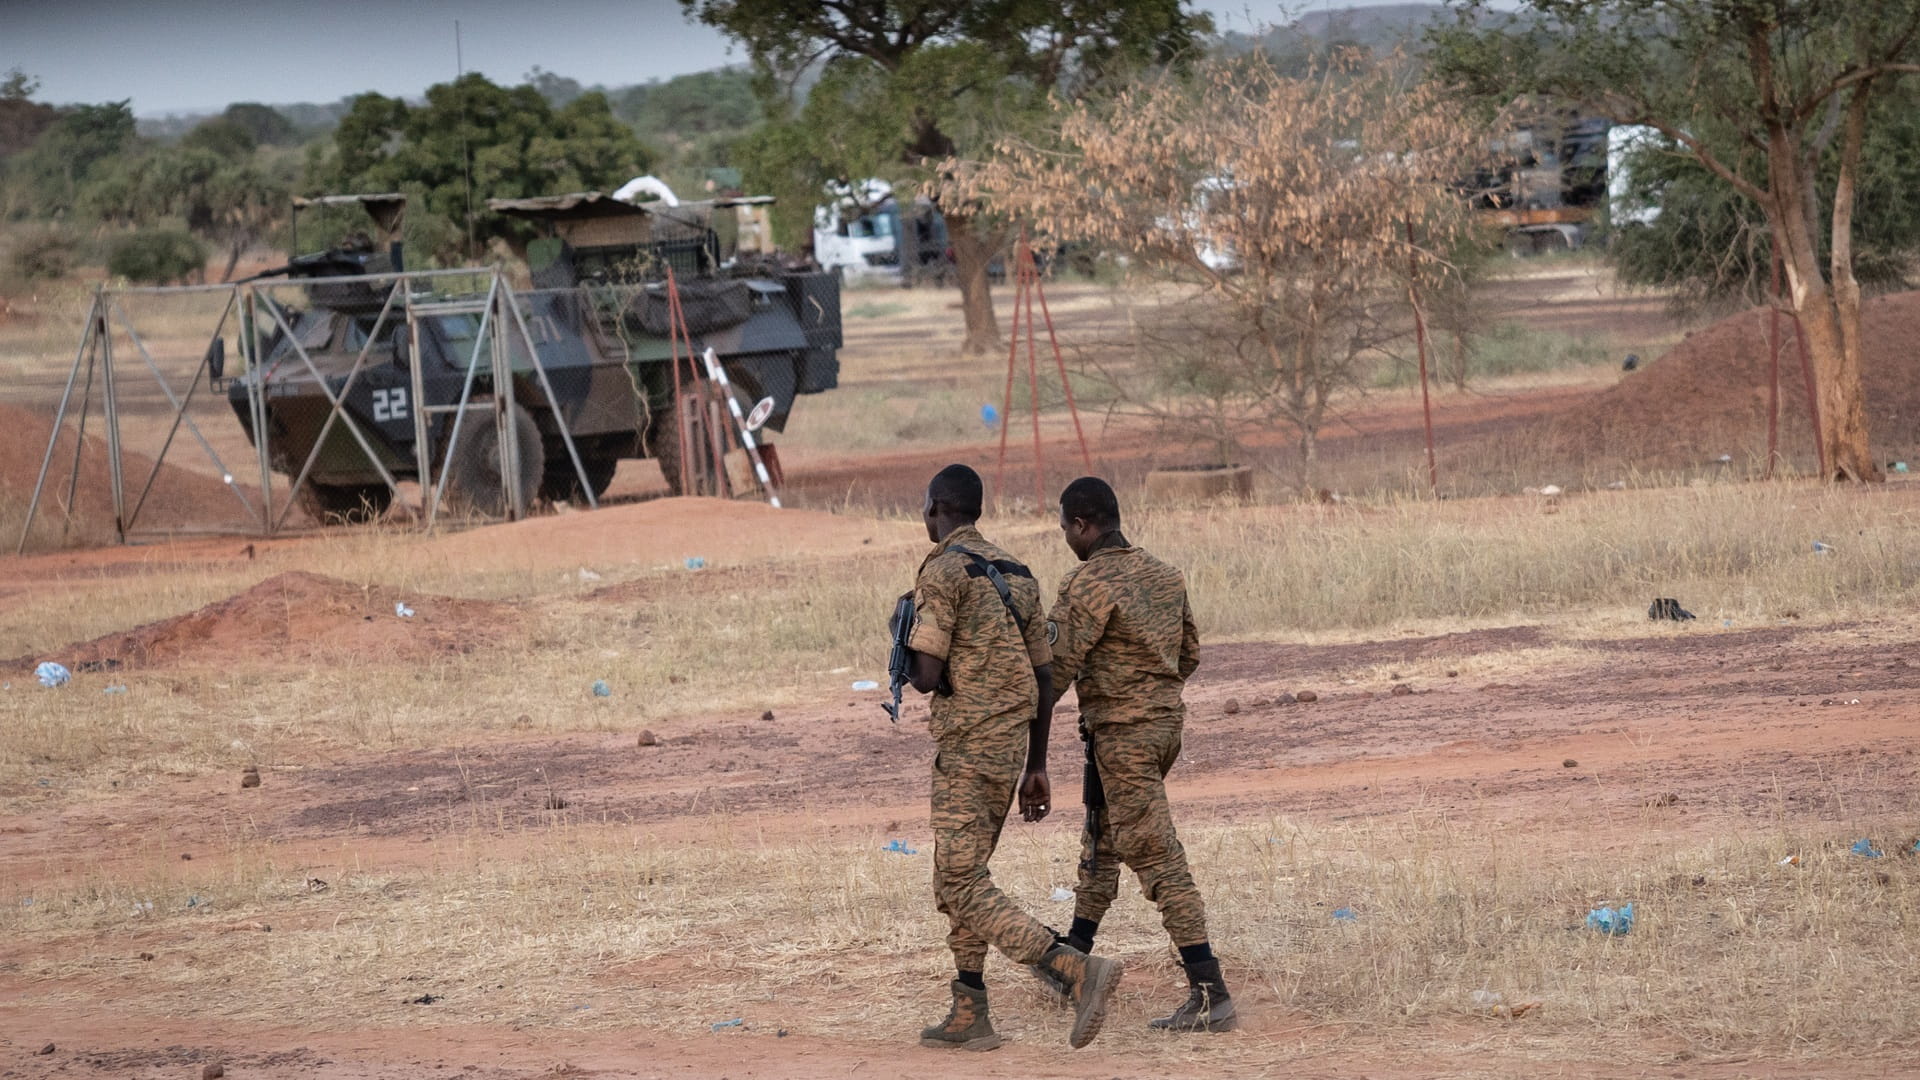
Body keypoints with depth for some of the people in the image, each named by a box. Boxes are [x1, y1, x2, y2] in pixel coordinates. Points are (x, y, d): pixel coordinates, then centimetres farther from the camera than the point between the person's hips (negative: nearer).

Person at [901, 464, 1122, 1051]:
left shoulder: (942, 570, -12)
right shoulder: (1016, 573, 14)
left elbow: (927, 673, -19)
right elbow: (1042, 678, 15)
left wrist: (915, 668, 6)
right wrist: (1036, 768, 20)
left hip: (966, 748, -9)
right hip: (1012, 743, 9)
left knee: (963, 888, -9)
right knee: (961, 875, 18)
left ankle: (1076, 970, -23)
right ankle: (969, 1015, 18)